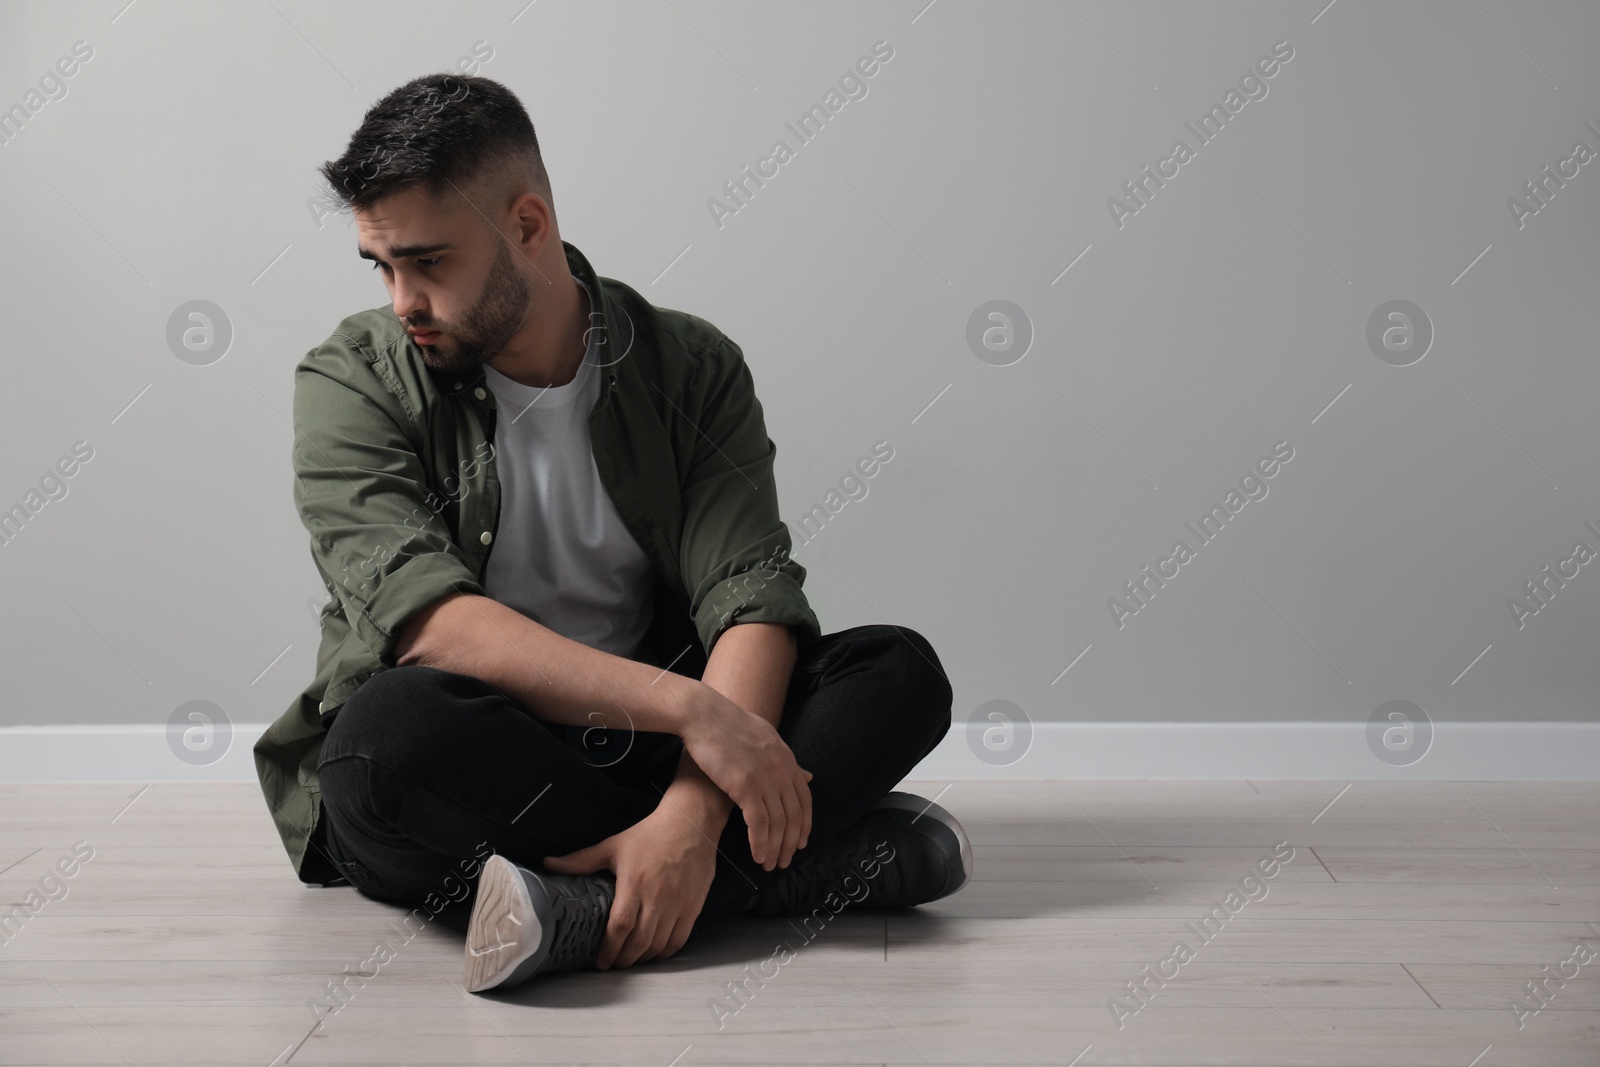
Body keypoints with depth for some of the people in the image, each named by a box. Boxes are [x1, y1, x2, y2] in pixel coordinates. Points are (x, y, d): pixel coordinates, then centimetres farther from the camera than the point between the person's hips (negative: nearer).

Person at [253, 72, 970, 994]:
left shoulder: (692, 367, 1)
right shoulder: (352, 382, -5)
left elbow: (752, 597, -13)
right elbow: (426, 619, -21)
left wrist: (693, 809, -32)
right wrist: (687, 705, -30)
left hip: (644, 746, 2)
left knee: (902, 671, -17)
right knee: (392, 729, -37)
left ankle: (586, 908, -32)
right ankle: (825, 851, -26)